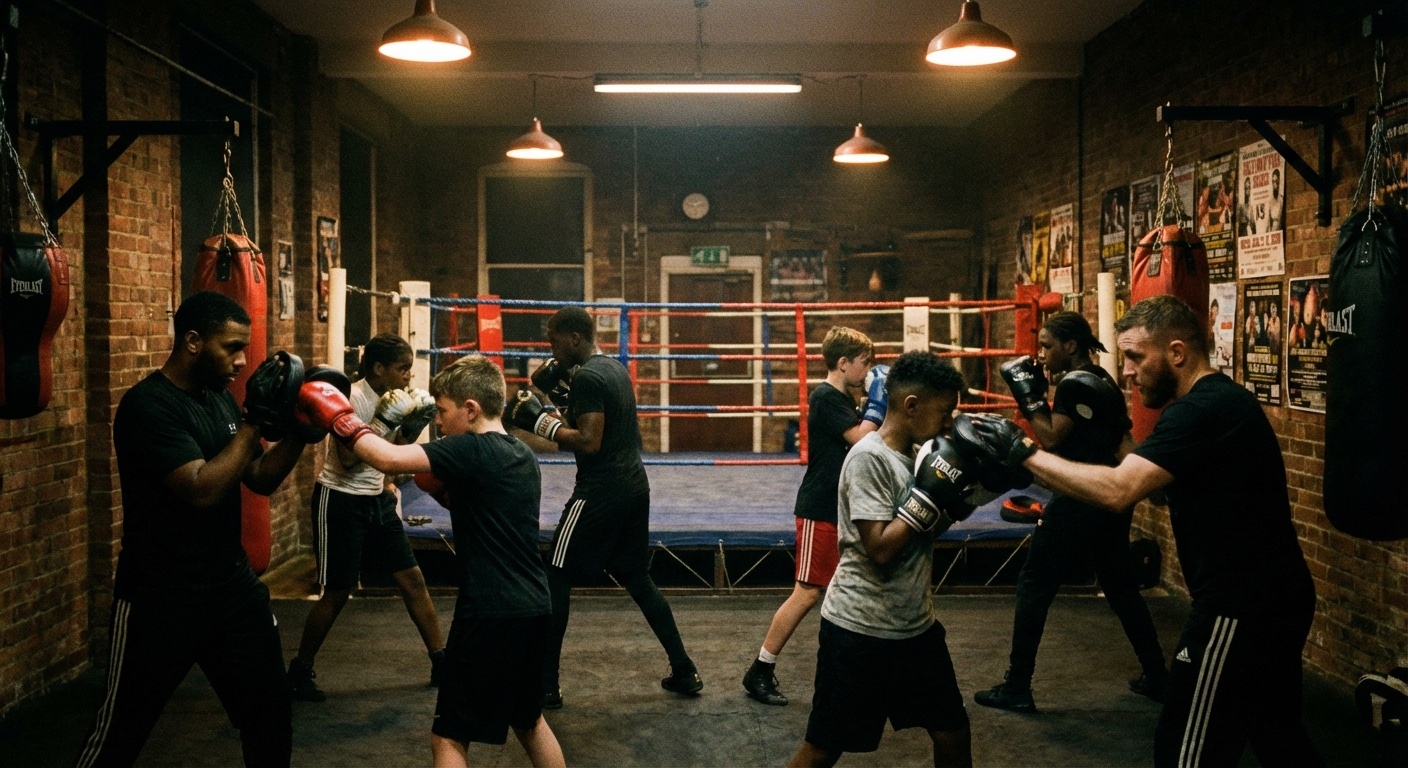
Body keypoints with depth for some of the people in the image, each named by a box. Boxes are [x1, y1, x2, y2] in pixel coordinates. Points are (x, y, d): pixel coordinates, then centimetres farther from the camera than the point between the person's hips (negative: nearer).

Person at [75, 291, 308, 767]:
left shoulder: (220, 397, 7)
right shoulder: (148, 405, -18)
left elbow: (260, 479, 11)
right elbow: (202, 489, -27)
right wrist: (255, 420, -22)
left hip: (233, 585, 7)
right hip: (160, 600, -7)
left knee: (270, 711, 11)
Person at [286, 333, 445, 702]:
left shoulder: (391, 397, 3)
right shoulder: (352, 398, -19)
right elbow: (349, 459, -26)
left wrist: (413, 423, -1)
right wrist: (383, 420, -28)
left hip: (376, 499, 7)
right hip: (340, 501, -7)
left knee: (412, 578, 5)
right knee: (337, 592, -1)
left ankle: (441, 661, 14)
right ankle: (300, 671, 18)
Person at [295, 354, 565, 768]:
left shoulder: (473, 449, -14)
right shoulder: (522, 455, 11)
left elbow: (388, 459, -23)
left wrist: (341, 419, -10)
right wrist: (436, 482, 12)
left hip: (491, 614, -9)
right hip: (533, 608, 9)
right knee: (528, 720, 26)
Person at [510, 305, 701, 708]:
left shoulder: (587, 377, -16)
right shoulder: (615, 368, 13)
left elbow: (589, 443, -22)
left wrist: (540, 420, -16)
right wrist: (563, 393, 13)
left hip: (600, 492, -9)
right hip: (634, 486, 9)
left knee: (555, 579, 1)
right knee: (637, 579, 18)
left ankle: (546, 686, 5)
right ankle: (684, 671, 20)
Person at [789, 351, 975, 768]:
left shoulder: (916, 454, 7)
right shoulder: (869, 457, -19)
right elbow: (881, 548, -24)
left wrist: (953, 498, 1)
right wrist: (931, 492, -19)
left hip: (915, 625, 8)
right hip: (859, 630, -8)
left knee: (952, 731, 15)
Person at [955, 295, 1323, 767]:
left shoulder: (1202, 410, -22)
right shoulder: (1219, 400, 11)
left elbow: (1118, 490, -30)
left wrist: (1023, 452, -25)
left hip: (1240, 608, -10)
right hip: (1274, 598, 10)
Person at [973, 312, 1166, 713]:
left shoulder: (1075, 383, -15)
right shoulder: (1102, 380, 13)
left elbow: (1051, 439, -15)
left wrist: (1030, 395, -9)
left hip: (1079, 502, -9)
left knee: (1033, 585, -2)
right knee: (1121, 588, 18)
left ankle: (1017, 688, 1)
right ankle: (1157, 677, 26)